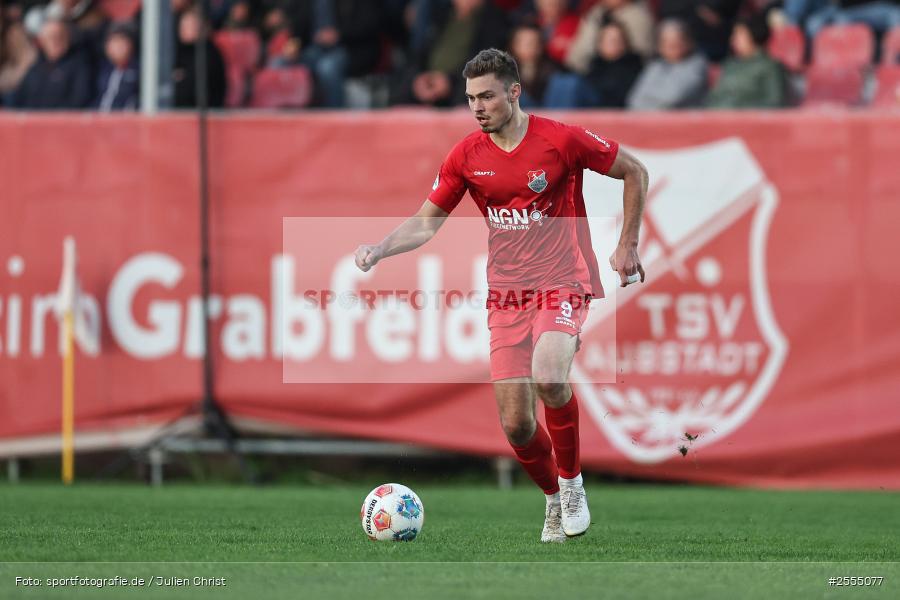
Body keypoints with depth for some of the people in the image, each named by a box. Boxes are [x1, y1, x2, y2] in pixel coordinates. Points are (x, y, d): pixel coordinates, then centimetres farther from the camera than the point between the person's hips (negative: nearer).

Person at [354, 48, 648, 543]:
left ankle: (572, 481, -9)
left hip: (563, 283, -4)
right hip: (505, 292, 4)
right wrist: (378, 250, -10)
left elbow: (634, 172, 2)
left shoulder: (560, 140, -10)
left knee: (548, 376, -32)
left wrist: (627, 246, 0)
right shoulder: (466, 156, 1)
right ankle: (555, 500, 26)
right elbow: (426, 223, 8)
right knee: (515, 425, -2)